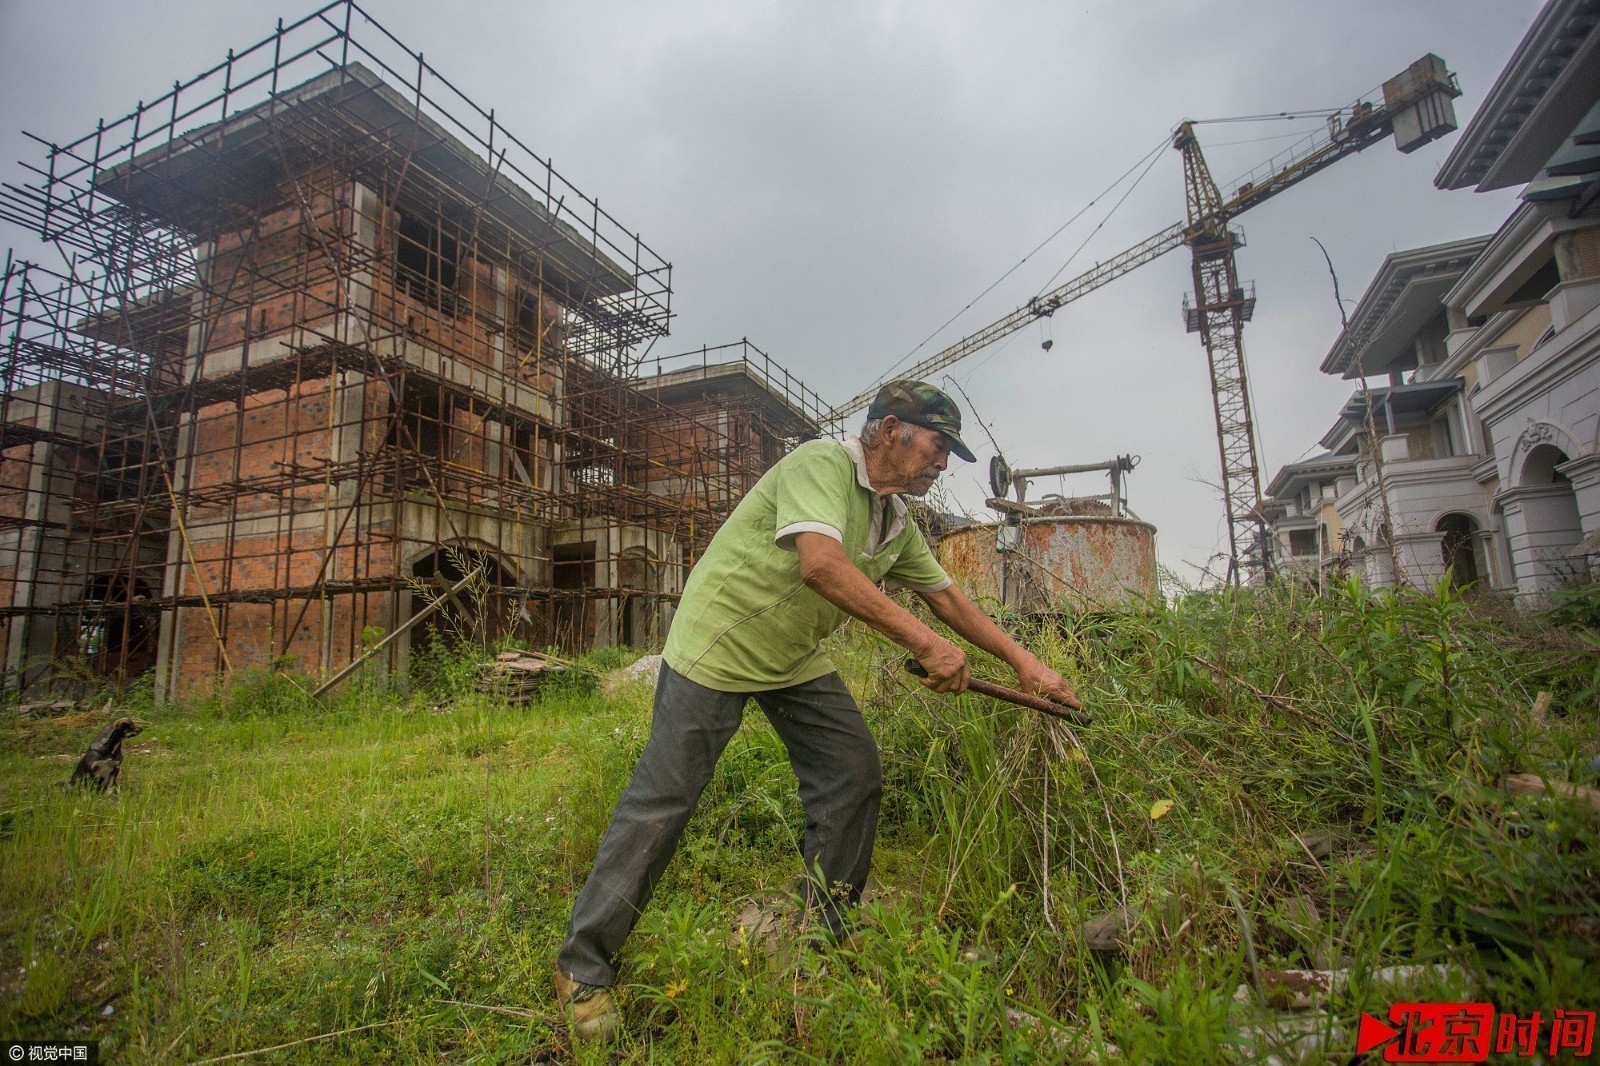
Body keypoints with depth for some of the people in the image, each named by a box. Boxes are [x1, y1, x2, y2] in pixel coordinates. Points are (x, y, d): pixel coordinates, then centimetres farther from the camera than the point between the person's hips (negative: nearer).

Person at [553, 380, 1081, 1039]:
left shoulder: (897, 521, 6)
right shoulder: (820, 464, -22)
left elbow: (948, 597, 13)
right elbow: (821, 564, -38)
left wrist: (1023, 661, 10)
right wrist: (924, 644, -37)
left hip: (796, 660, 9)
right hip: (718, 645, -8)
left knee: (855, 776, 4)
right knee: (662, 801, -5)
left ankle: (825, 934, 24)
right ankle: (584, 965, 12)